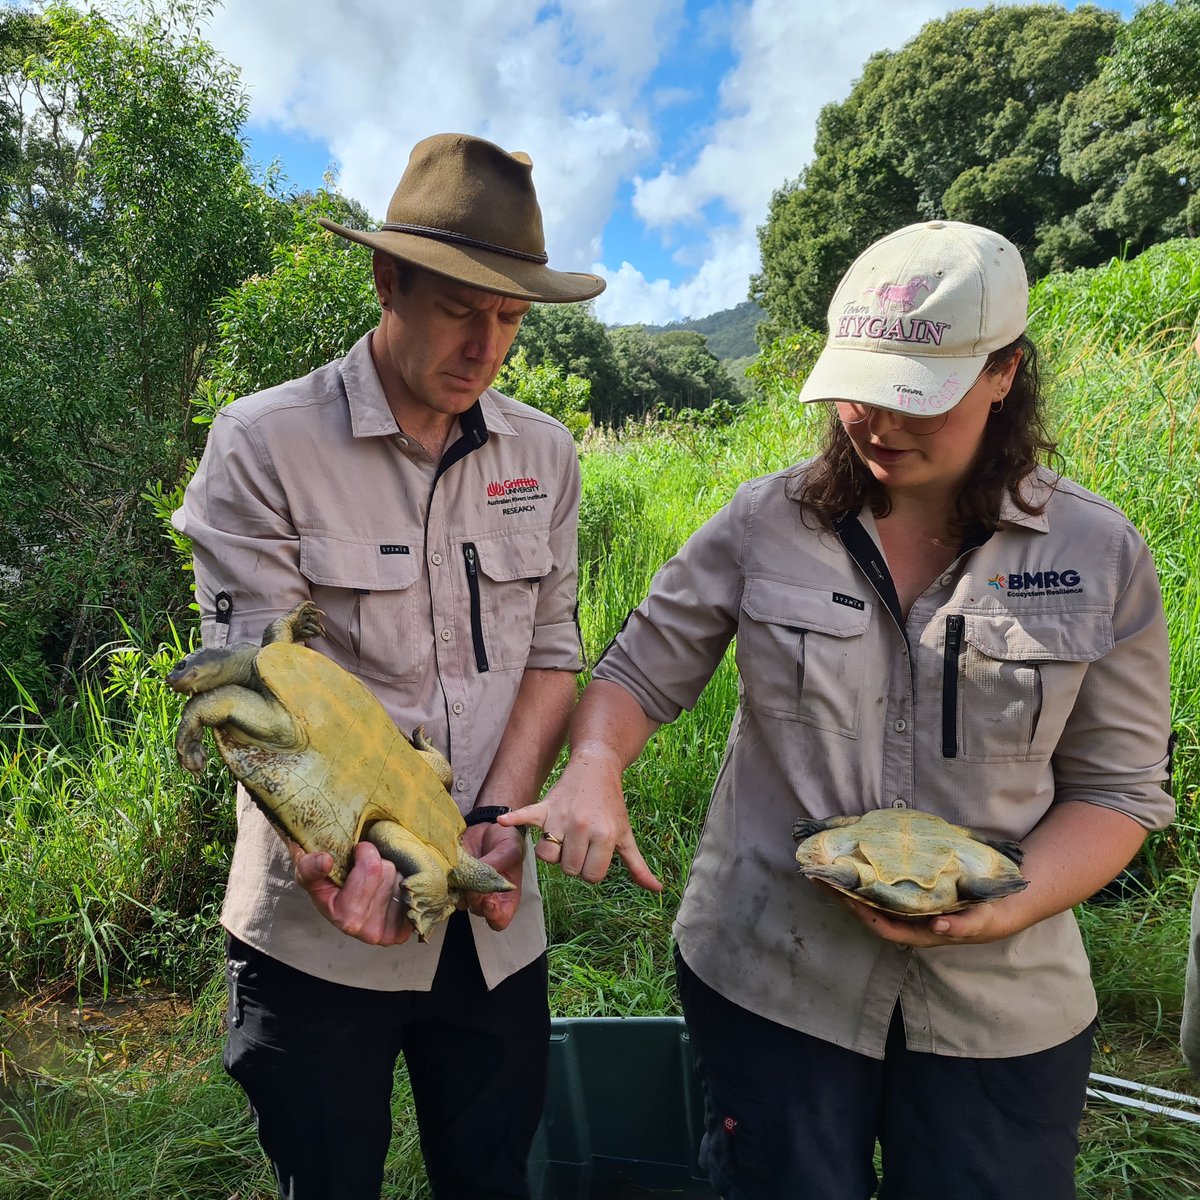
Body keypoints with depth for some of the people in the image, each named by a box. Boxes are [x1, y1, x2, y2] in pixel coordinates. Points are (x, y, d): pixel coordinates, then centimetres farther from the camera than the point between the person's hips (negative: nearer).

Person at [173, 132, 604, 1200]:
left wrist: (500, 817, -10)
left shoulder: (544, 454, 4)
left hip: (493, 917, 4)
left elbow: (552, 652, 3)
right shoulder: (263, 444, -9)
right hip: (327, 916, -3)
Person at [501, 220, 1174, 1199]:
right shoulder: (766, 523, -7)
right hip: (768, 978, 0)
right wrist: (595, 768, -21)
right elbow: (640, 676, 0)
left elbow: (1119, 786, -1)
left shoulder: (1099, 553, -6)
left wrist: (1012, 905, -17)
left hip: (1003, 1002, 1)